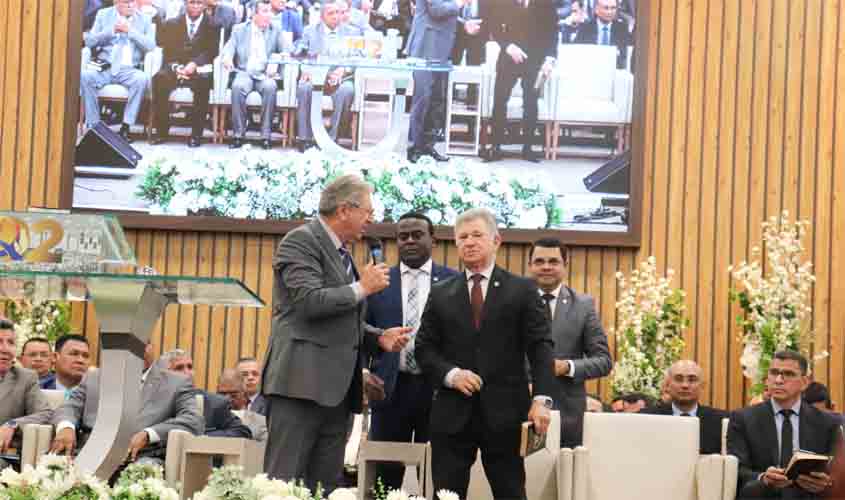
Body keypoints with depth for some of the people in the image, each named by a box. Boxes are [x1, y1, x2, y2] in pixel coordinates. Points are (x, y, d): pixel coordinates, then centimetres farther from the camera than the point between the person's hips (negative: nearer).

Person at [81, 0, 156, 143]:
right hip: (104, 67, 1)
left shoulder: (144, 20, 9)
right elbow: (89, 41, 2)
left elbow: (150, 46, -3)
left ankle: (126, 127, -27)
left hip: (129, 70, -1)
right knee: (85, 75, -30)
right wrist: (111, 31, -11)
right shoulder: (103, 14, 11)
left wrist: (130, 31, -12)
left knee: (142, 78, -34)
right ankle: (93, 126, -23)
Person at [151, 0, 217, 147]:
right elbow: (168, 52, 8)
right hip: (175, 69, 2)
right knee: (160, 79, -31)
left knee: (204, 81, -37)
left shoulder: (212, 26, 10)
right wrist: (175, 66, -14)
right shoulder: (171, 24, 15)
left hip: (199, 70, -2)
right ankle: (162, 130, -24)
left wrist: (194, 64, -18)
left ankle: (196, 133, -31)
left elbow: (211, 52, 0)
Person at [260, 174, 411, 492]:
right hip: (303, 382, -9)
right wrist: (363, 288, -8)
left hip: (336, 388, 9)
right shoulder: (301, 241, -6)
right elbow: (310, 301, -20)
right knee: (283, 484, -9)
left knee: (325, 487, 6)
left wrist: (379, 337, 10)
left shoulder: (341, 253, 21)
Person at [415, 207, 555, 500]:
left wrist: (541, 399, -13)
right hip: (452, 413, 2)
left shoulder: (522, 290, 5)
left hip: (504, 412, -2)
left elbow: (540, 347, -1)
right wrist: (451, 374, -10)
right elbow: (424, 349, 9)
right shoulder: (440, 294, 12)